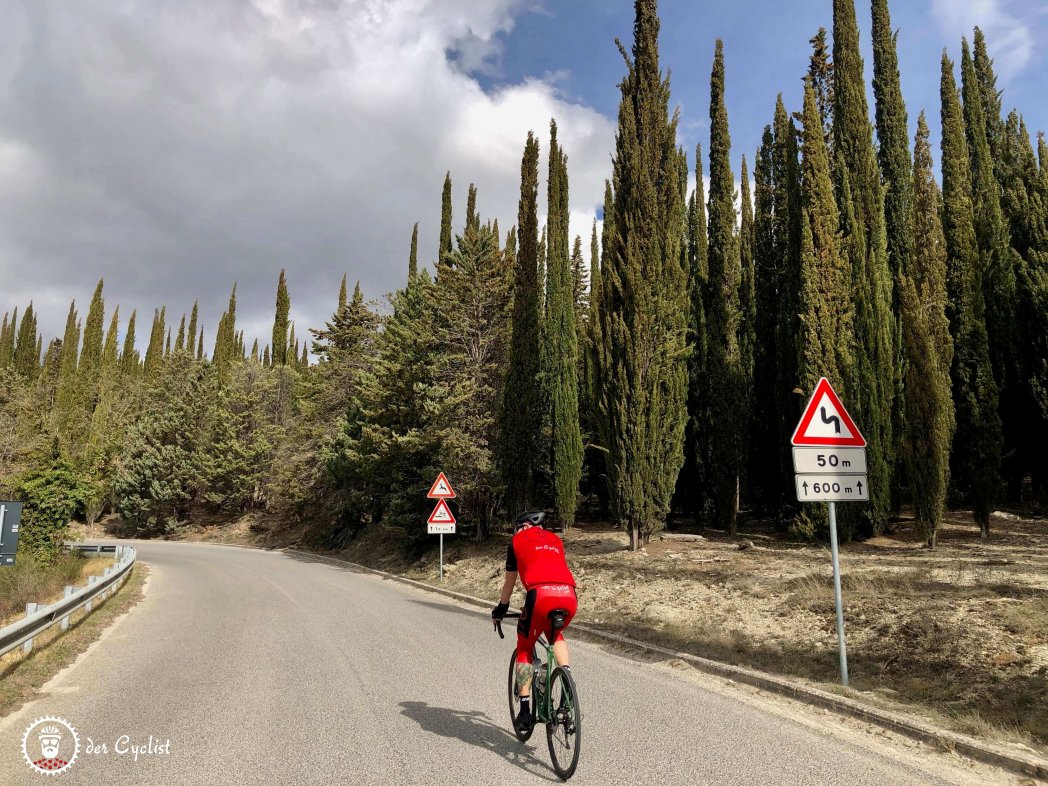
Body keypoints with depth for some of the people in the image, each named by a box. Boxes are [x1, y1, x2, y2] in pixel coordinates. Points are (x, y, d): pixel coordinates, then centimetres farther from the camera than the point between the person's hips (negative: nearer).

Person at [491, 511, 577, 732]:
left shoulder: (518, 540, 24)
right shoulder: (556, 540, 33)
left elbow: (509, 582, 30)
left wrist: (501, 609, 45)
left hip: (540, 594, -4)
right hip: (569, 595, 4)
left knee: (524, 649, 18)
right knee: (556, 635, 34)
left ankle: (525, 711, 13)